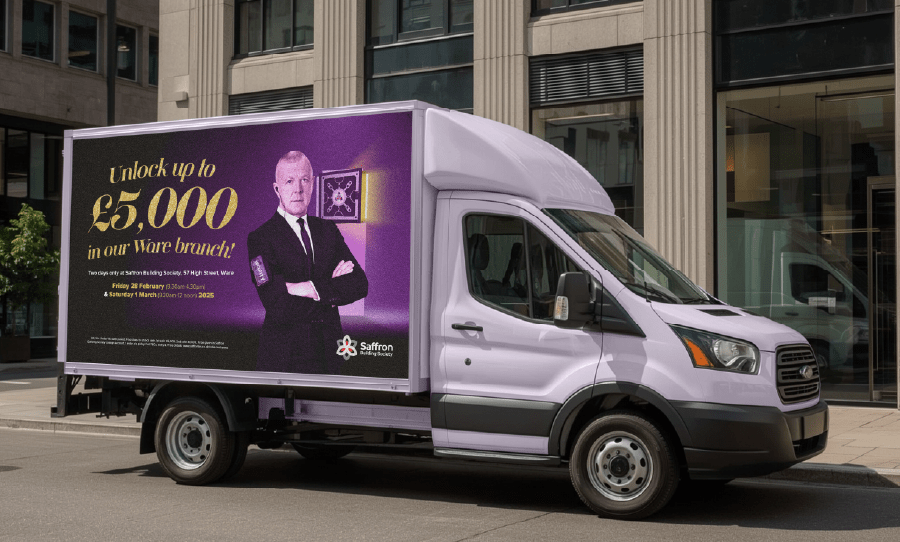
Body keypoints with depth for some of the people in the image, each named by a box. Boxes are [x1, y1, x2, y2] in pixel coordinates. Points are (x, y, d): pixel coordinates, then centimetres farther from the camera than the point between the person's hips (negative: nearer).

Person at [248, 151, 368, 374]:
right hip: (284, 357, -4)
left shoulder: (328, 230, 8)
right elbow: (278, 309, -20)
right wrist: (333, 290, -12)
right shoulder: (260, 238, -9)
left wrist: (312, 289, -17)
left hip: (329, 352, 4)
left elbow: (360, 284, -3)